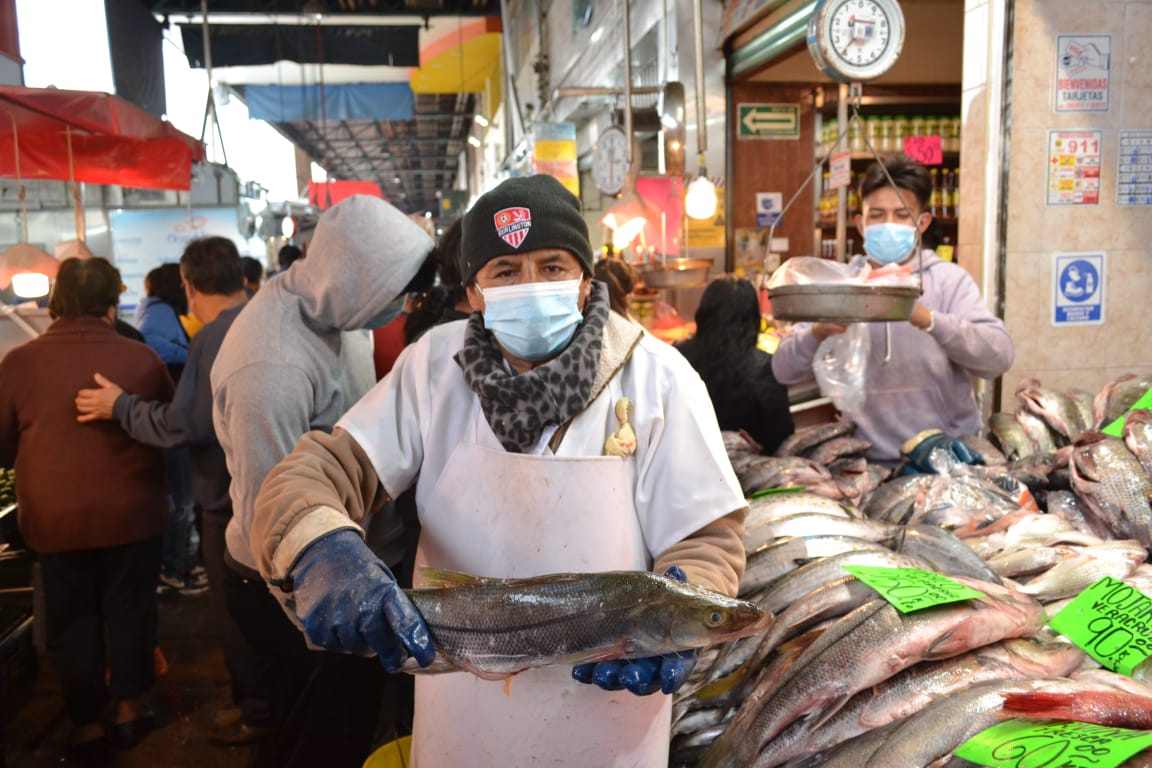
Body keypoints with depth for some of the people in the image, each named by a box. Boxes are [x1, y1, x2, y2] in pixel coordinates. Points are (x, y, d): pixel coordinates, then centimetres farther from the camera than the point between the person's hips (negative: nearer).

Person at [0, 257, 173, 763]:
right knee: (129, 609, 16)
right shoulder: (140, 357, -11)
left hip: (54, 518, 1)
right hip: (132, 512, 0)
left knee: (71, 620, 15)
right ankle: (129, 710, 28)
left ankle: (87, 727, 24)